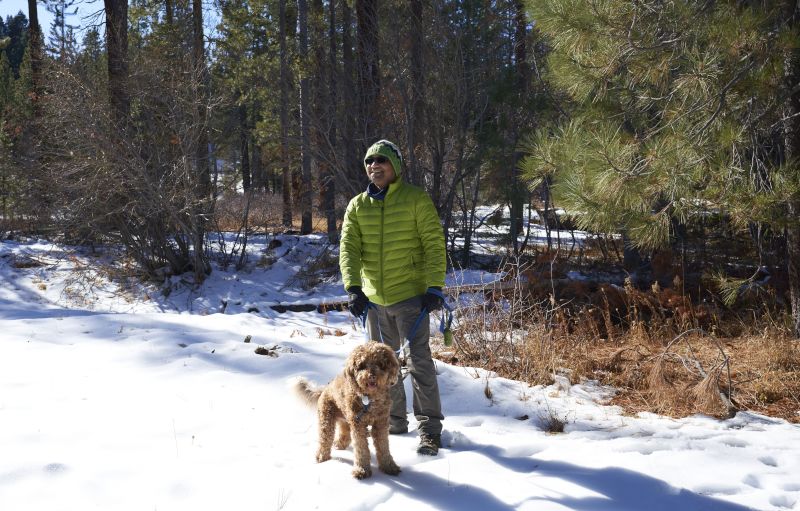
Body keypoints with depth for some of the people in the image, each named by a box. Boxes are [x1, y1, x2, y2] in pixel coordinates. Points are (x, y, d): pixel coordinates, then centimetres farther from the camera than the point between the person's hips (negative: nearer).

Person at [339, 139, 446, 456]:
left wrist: (435, 287, -15)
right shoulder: (357, 206, 5)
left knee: (418, 361, -7)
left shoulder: (416, 199, -6)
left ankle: (429, 429, 0)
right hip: (374, 298, 5)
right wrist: (353, 288, -15)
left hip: (410, 295, -5)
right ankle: (394, 420, 29)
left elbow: (434, 244, -8)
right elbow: (348, 248, -2)